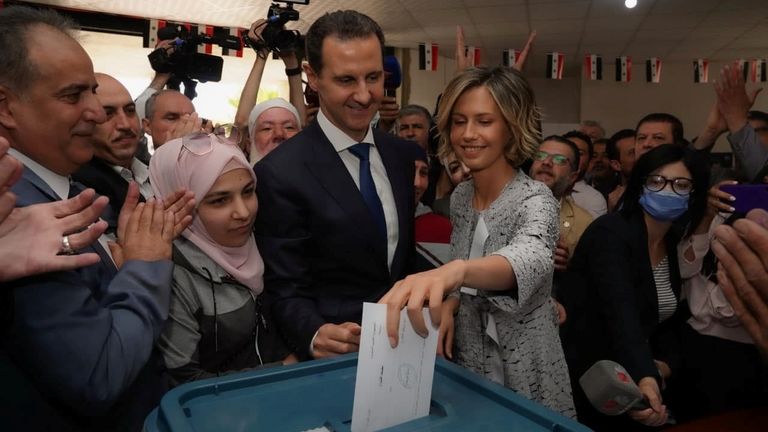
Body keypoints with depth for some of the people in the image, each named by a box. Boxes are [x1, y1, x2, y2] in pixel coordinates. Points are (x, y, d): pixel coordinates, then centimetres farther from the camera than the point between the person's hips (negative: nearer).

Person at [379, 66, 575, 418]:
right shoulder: (460, 197, -1)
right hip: (467, 362, 6)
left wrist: (456, 270, -61)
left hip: (525, 374, -5)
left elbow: (530, 259, -42)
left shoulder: (535, 200, -19)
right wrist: (448, 305, -10)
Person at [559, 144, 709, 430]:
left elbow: (667, 319, 10)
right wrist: (645, 378, -45)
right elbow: (621, 312, -33)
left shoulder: (675, 245, 4)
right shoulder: (610, 233, -20)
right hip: (583, 379, -7)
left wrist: (664, 364, -7)